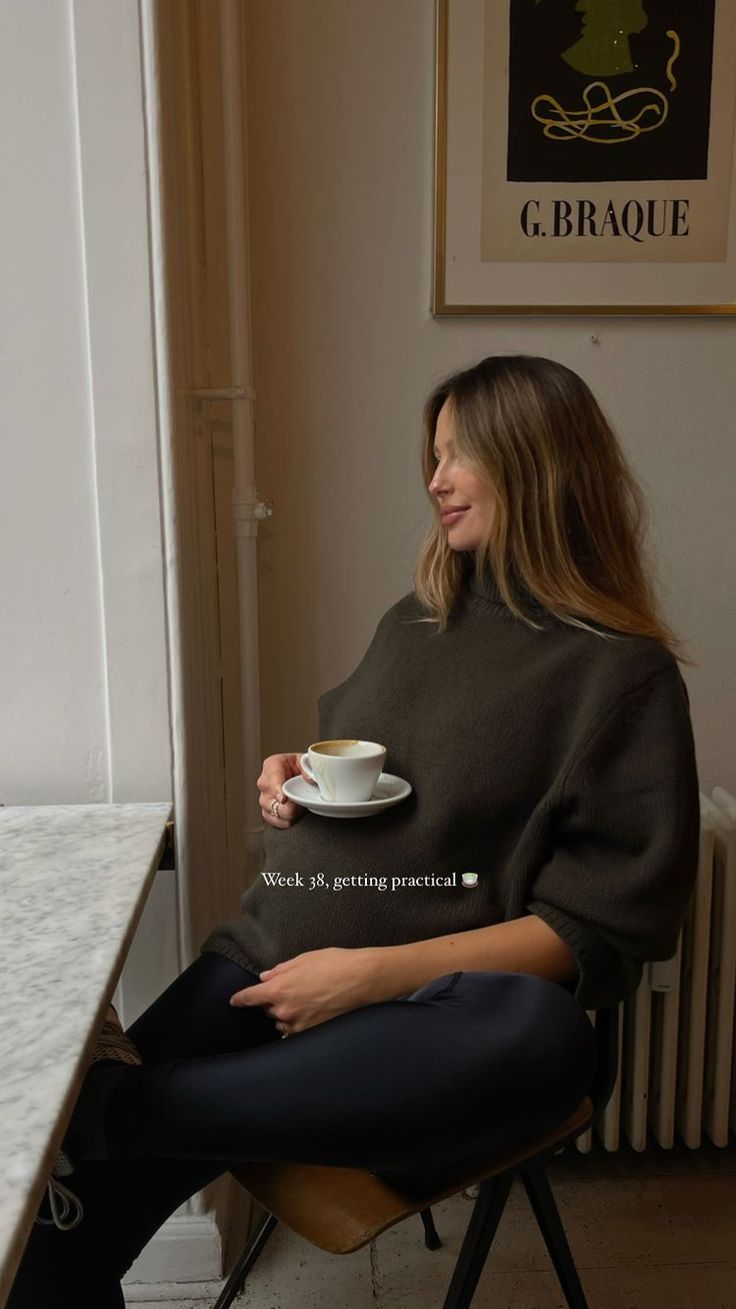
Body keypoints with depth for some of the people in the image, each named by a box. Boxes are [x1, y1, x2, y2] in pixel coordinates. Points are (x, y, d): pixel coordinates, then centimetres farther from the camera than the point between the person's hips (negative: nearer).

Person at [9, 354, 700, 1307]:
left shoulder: (625, 674, -3)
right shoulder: (415, 621, 15)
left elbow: (605, 926, -8)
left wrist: (377, 974, -16)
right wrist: (287, 776, 4)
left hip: (431, 1011, -3)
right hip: (268, 963, 4)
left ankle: (104, 1109, -26)